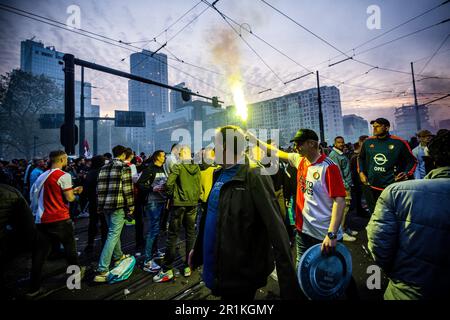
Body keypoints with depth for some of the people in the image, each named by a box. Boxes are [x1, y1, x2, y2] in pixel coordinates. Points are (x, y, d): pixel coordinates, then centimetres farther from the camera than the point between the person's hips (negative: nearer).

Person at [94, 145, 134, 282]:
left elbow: (99, 188, 13)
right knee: (113, 235, -2)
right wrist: (130, 208, -6)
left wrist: (101, 206, 19)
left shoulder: (104, 168, 12)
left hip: (105, 205, 8)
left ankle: (118, 257, 41)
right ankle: (102, 271, -1)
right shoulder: (124, 167, -9)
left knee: (113, 232, 23)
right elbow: (127, 190, -13)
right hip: (118, 206, -7)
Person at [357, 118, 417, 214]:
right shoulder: (368, 142, 5)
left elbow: (412, 161, 7)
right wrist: (361, 172, 8)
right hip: (371, 187, 3)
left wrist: (407, 174, -9)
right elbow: (361, 158, 20)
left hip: (391, 188, -3)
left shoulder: (399, 143, -3)